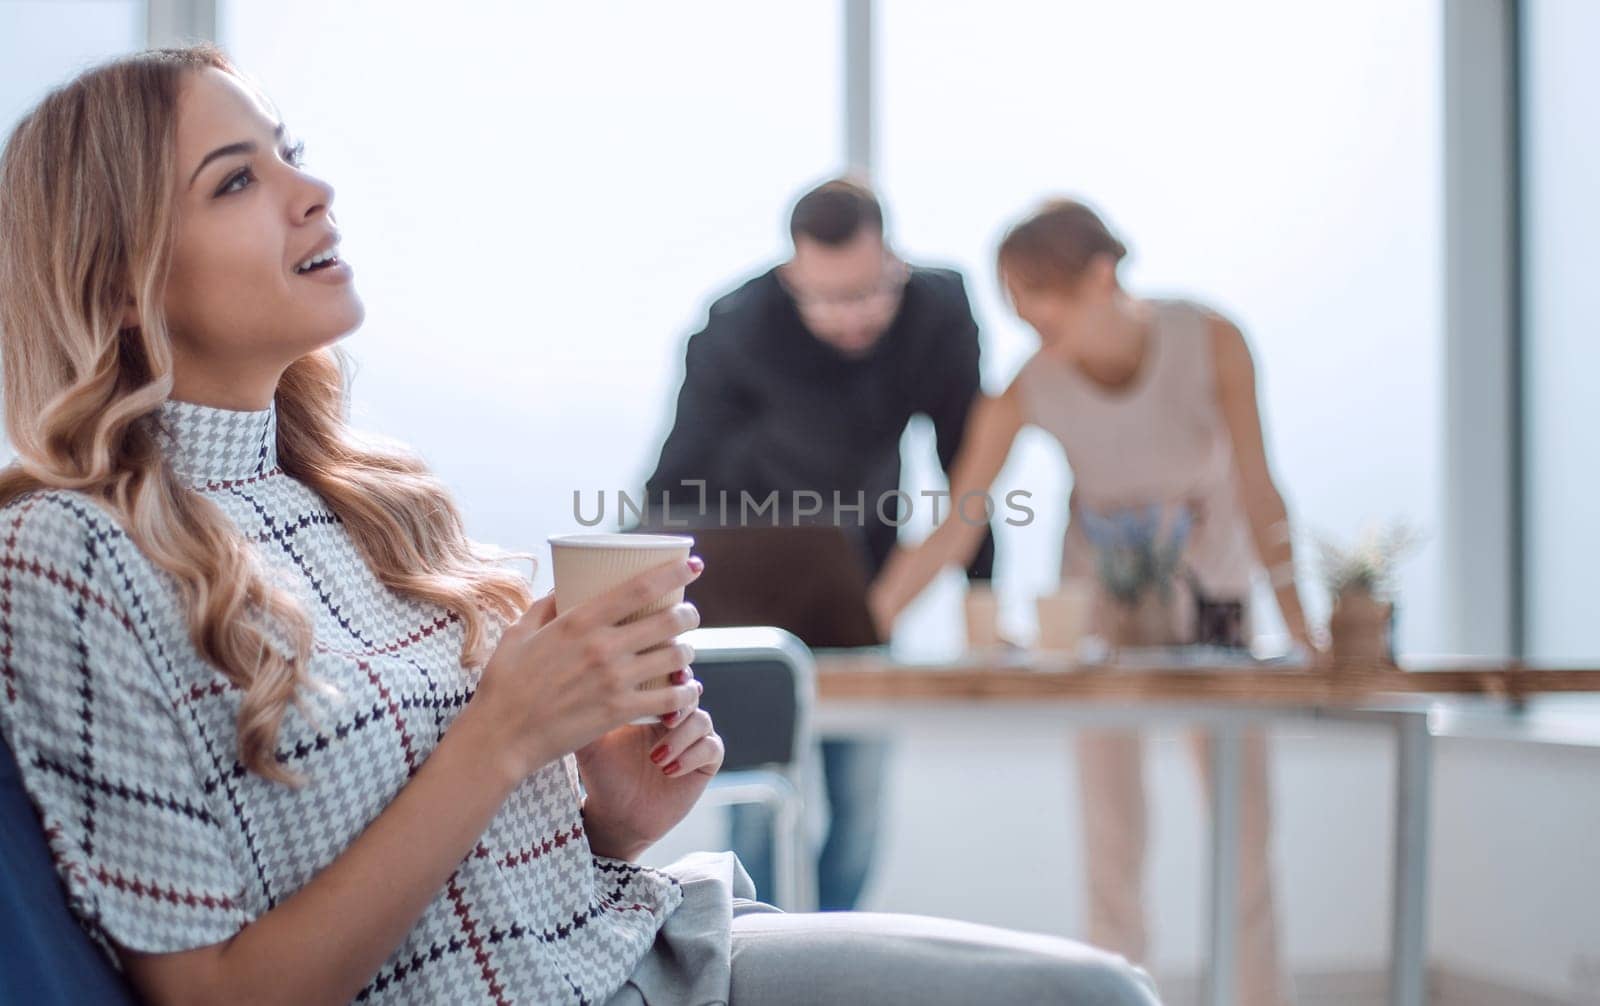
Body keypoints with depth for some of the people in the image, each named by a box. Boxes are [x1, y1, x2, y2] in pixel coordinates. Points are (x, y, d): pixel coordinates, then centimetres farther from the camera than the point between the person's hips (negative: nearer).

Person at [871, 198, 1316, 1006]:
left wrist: (1299, 626, -18)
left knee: (1244, 825, 0)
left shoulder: (1210, 343, -20)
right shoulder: (1029, 389, -18)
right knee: (1113, 835, -5)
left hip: (1211, 594, 0)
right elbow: (953, 529, -17)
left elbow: (1256, 490, -16)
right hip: (1099, 603, 0)